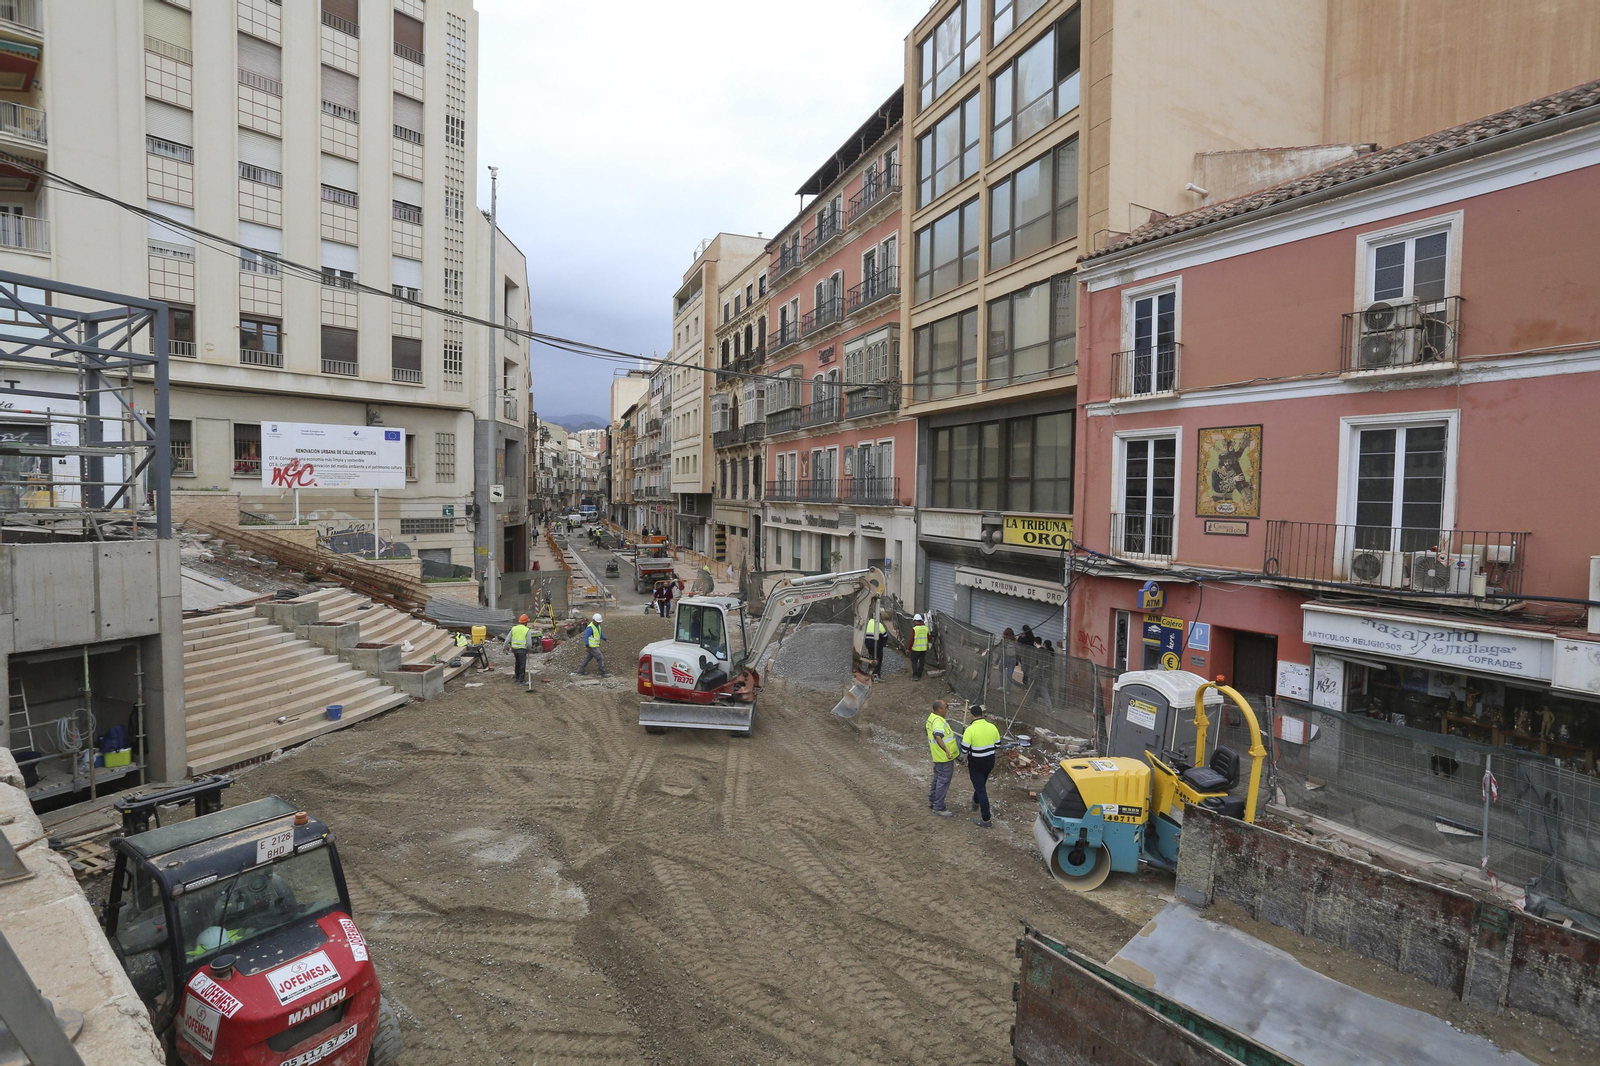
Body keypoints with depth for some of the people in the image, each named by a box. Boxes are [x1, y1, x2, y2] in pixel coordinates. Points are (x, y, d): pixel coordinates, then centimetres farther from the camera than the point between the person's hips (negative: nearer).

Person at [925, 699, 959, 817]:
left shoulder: (931, 718, 6)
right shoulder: (938, 721, -27)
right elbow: (938, 737, -43)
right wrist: (946, 750, -52)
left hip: (938, 756, 10)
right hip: (944, 757, -10)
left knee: (937, 779, 21)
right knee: (943, 781, 0)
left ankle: (932, 801, 33)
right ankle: (938, 808, 8)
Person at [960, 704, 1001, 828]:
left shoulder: (970, 730, -22)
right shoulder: (992, 727, -7)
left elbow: (964, 750, -18)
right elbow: (997, 746, 4)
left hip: (976, 763, -6)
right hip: (989, 762, 6)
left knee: (981, 789, 2)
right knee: (981, 784, 29)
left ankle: (986, 820, 4)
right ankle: (976, 802, 54)